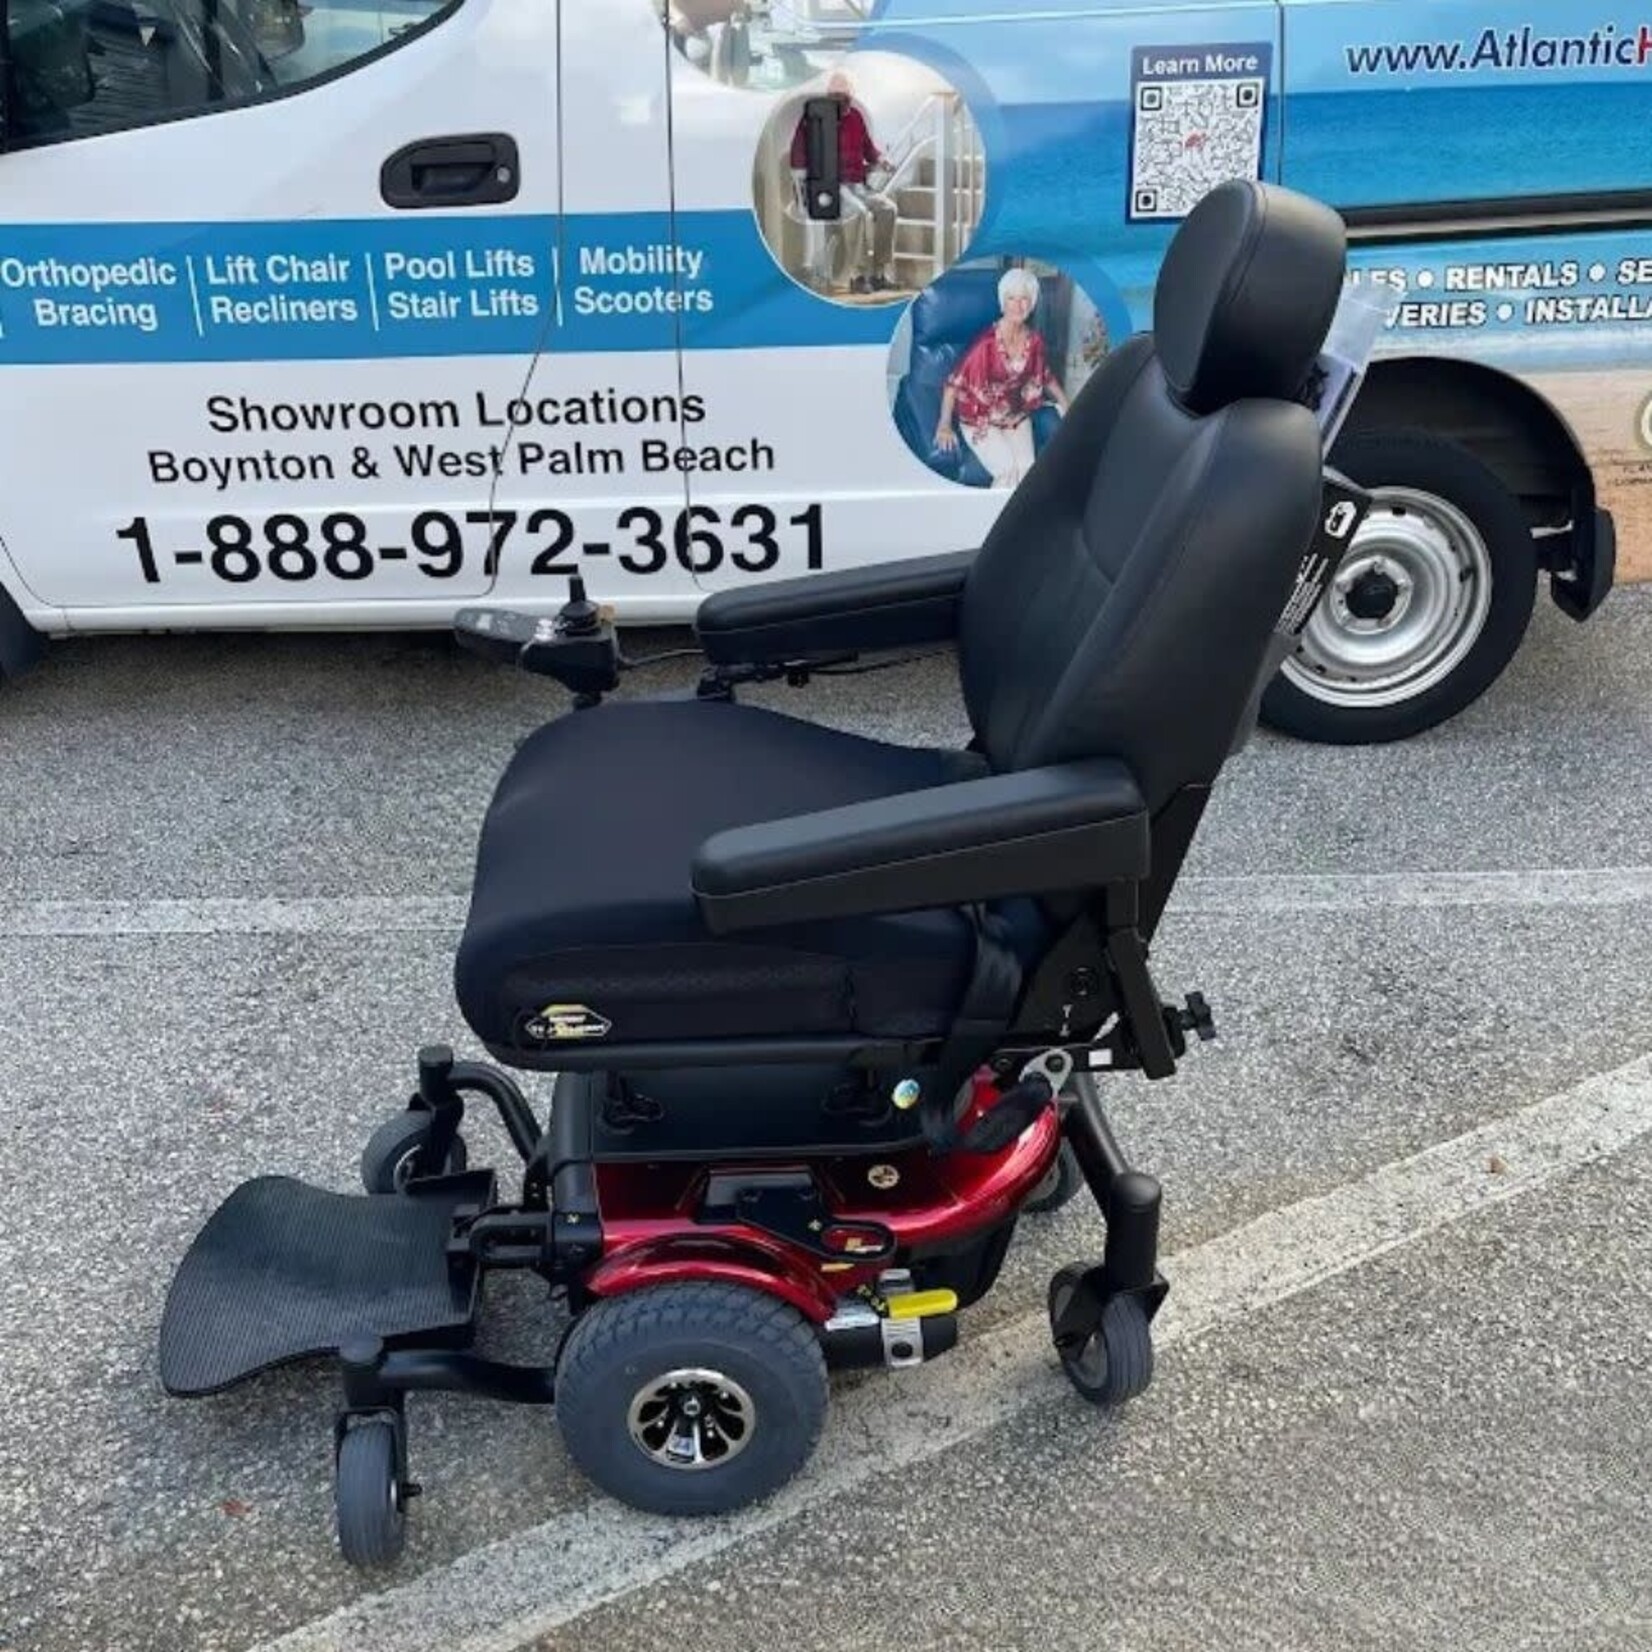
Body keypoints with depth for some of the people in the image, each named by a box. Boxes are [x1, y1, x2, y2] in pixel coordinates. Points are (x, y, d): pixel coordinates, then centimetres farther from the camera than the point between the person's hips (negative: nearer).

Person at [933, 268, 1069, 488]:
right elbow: (955, 381, -16)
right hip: (980, 420, -4)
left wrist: (1064, 404, 10)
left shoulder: (1034, 341, -2)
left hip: (1017, 418, 5)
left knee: (1027, 469, -19)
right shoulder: (988, 342, -19)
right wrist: (944, 425, -22)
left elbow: (1046, 376, 18)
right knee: (1008, 470, -24)